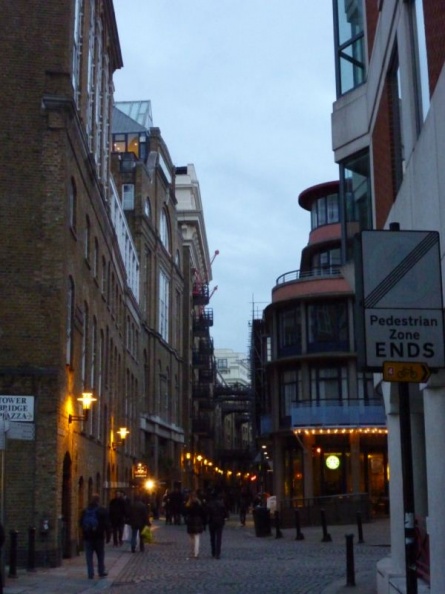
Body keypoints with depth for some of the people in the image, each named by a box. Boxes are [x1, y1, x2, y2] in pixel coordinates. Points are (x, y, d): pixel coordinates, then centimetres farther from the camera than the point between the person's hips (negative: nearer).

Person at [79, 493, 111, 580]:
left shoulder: (85, 511, 1)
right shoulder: (103, 511, -8)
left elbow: (81, 523, 6)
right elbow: (107, 525, -9)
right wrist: (108, 536, -2)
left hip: (87, 537, 2)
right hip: (99, 537, -2)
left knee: (89, 556, 5)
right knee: (100, 556, 13)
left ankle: (90, 574, 1)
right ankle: (101, 572, 17)